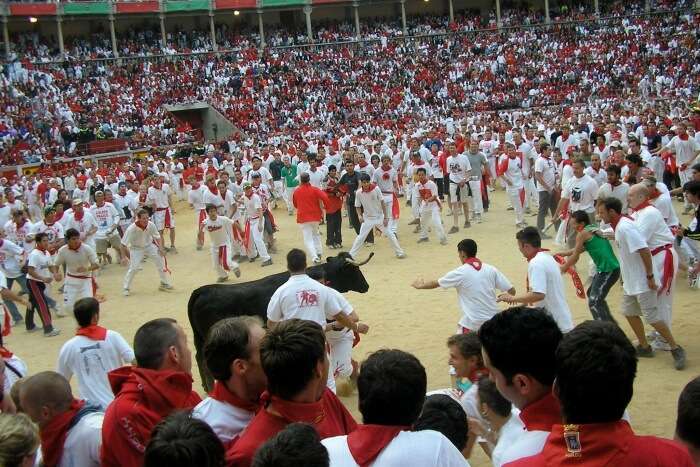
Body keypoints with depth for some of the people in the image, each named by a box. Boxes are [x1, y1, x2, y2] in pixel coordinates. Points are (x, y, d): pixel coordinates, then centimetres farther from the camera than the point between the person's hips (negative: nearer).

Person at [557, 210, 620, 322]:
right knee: (591, 293, 27)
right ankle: (609, 322, 36)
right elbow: (582, 248, 29)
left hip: (607, 270, -10)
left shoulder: (582, 234, -9)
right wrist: (565, 253, 31)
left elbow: (575, 257, -2)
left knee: (594, 303, -11)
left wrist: (562, 268, 12)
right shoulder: (594, 229, 16)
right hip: (612, 268, 10)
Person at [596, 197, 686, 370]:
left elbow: (644, 250, -28)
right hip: (631, 281, 10)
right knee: (629, 312, 16)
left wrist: (650, 276, -25)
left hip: (643, 282, -10)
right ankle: (644, 347, 28)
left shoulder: (625, 227, -23)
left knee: (652, 317, -5)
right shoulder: (619, 225, 7)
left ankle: (676, 349, 6)